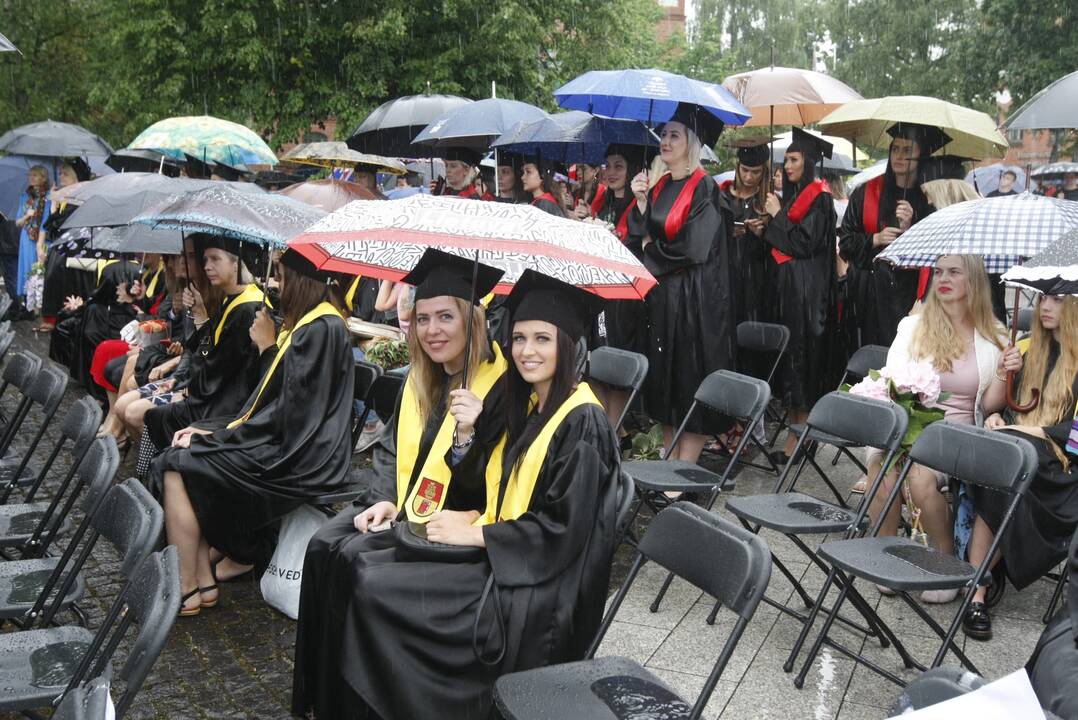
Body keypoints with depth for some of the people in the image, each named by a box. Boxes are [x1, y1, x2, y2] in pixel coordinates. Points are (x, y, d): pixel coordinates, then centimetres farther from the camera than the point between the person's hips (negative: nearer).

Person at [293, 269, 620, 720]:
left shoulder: (581, 421, -16)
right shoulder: (529, 407, 11)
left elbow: (562, 528, -19)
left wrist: (476, 534, -14)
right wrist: (473, 516, -2)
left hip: (537, 586, -8)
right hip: (507, 559, 8)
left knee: (376, 590, -16)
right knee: (366, 568, -6)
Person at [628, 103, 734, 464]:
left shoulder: (704, 188, -10)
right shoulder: (659, 185, 11)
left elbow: (692, 247, -17)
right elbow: (646, 237, 10)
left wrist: (652, 251, -3)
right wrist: (641, 202, -3)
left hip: (694, 299, -7)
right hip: (661, 297, 7)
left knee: (691, 382, -2)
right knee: (664, 380, 11)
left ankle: (685, 470, 4)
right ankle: (669, 461, 21)